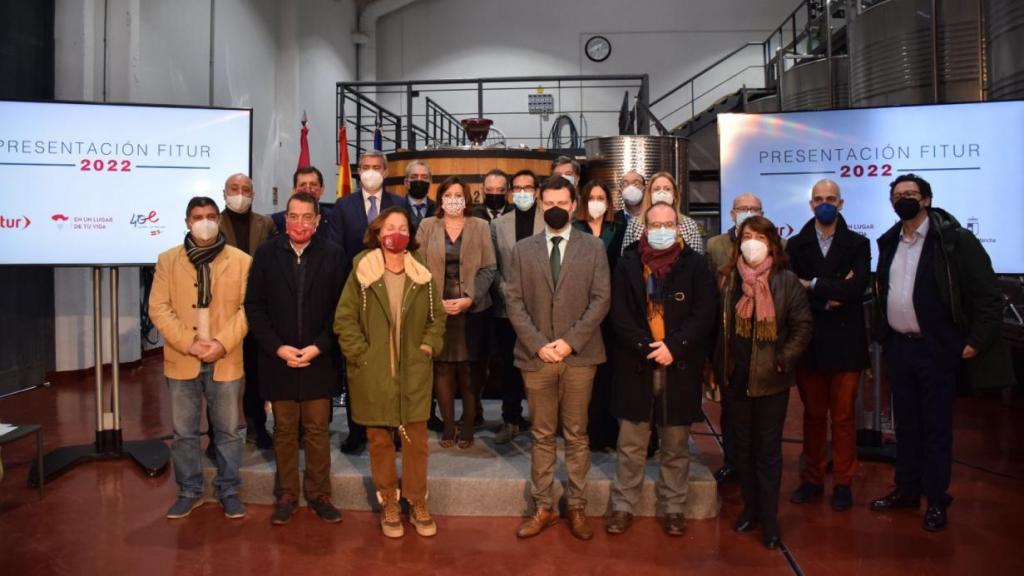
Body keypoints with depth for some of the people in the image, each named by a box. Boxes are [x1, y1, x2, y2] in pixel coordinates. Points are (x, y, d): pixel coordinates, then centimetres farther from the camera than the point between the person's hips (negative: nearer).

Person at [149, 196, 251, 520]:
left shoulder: (241, 261, 0)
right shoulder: (168, 260, 5)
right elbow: (158, 308, -1)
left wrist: (223, 342, -16)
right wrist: (189, 343, -13)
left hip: (226, 361, -1)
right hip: (181, 361, 2)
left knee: (227, 431, 8)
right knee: (184, 432, 10)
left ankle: (228, 490, 22)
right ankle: (189, 491, 25)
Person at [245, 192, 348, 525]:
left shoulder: (333, 255, -2)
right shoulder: (266, 254, 0)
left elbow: (340, 309, -2)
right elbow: (254, 307, 0)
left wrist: (318, 347, -11)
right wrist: (278, 348, -9)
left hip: (319, 359, 0)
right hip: (277, 359, 1)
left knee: (317, 431, 8)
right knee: (284, 431, 11)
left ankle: (319, 495, 21)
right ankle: (286, 496, 23)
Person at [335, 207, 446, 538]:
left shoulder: (422, 275, 5)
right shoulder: (361, 273, -3)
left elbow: (437, 316, 11)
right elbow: (344, 319, -3)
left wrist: (428, 347, -2)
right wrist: (361, 355, -9)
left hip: (414, 372, 2)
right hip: (373, 373, -1)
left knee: (416, 439, 5)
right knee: (380, 440, 7)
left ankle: (417, 504, 20)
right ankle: (389, 505, 21)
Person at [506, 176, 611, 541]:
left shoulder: (593, 247, 5)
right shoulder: (523, 250, 8)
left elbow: (601, 299, -2)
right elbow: (514, 302, 2)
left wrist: (570, 341, -11)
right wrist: (539, 344, -10)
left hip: (579, 355, -1)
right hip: (536, 356, 1)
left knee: (576, 435, 7)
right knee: (542, 436, 9)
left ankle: (576, 508, 19)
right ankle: (543, 508, 19)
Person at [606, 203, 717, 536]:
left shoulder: (694, 264, 2)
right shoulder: (628, 264, 3)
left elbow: (705, 313, -4)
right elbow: (619, 313, -3)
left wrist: (673, 346, -14)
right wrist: (647, 347, -14)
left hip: (680, 366, 0)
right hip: (636, 365, 0)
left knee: (676, 445, 10)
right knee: (630, 444, 7)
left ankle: (673, 507, 24)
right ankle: (623, 505, 20)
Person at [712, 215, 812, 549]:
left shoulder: (786, 281, -5)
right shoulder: (727, 279, 3)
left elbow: (803, 326, -4)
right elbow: (718, 325, 5)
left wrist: (784, 360, -10)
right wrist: (718, 368, 2)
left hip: (770, 380, -3)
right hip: (736, 378, 3)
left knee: (768, 450, 5)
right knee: (744, 446, 13)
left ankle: (769, 519, 15)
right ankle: (750, 508, 28)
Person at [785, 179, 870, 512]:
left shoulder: (857, 244, 1)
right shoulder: (796, 245, 5)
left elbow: (856, 288, -14)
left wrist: (814, 286, -11)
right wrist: (830, 298, -16)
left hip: (845, 343, -1)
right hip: (809, 342, 1)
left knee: (843, 417, 7)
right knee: (813, 415, 11)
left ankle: (842, 484, 19)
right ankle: (812, 480, 22)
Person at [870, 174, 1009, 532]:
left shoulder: (954, 239, -8)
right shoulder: (889, 242, 10)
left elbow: (987, 295, -10)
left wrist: (977, 341, -13)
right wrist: (883, 337, 11)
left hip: (936, 349, -5)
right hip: (898, 347, 5)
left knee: (937, 426, 4)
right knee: (905, 423, 14)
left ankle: (936, 500, 15)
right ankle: (906, 490, 27)